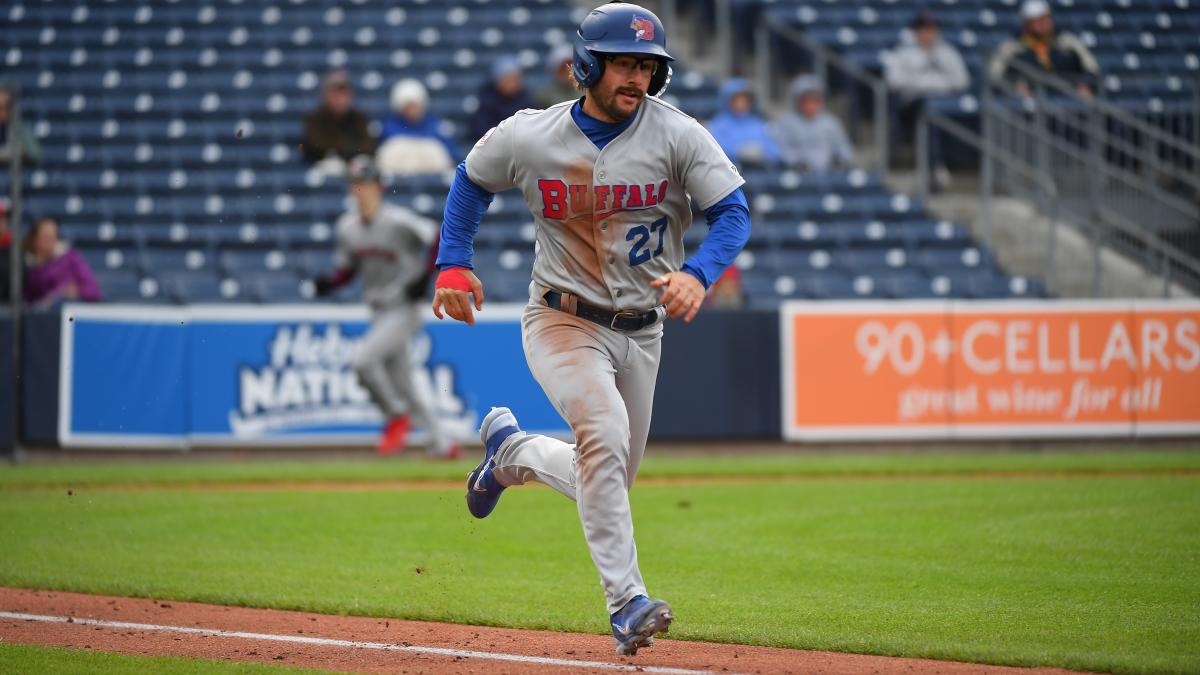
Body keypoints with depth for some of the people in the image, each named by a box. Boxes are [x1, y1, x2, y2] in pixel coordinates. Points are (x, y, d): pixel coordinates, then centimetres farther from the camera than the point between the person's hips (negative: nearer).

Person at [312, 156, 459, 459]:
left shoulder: (398, 221, -17)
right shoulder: (347, 226, 4)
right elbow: (347, 267, 12)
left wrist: (424, 278, -20)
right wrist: (329, 283, -8)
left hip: (404, 309, -7)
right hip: (379, 313, 7)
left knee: (363, 360, -22)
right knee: (403, 379, 11)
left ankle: (397, 415, 1)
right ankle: (441, 443, 24)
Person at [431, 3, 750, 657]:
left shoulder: (677, 135, -11)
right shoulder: (527, 138, -10)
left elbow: (732, 211, -13)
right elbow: (471, 180, 9)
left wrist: (699, 273, -32)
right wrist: (452, 265, 0)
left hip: (641, 331, 3)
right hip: (562, 323, -3)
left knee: (605, 482, 12)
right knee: (604, 431, -30)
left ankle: (510, 448, 42)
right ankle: (626, 600, -29)